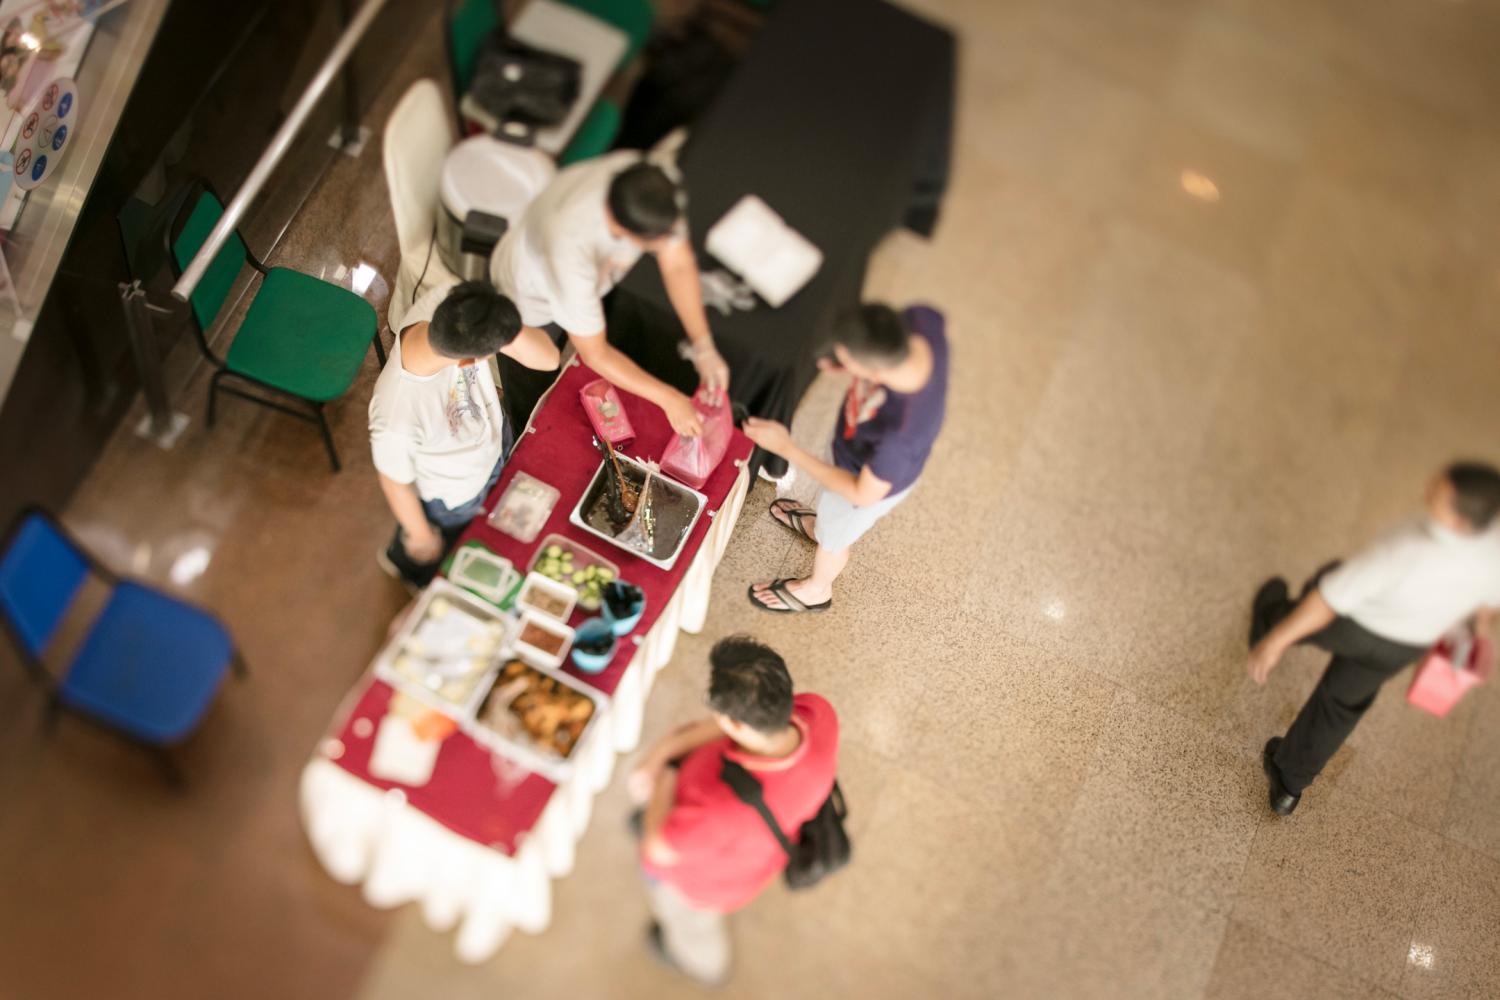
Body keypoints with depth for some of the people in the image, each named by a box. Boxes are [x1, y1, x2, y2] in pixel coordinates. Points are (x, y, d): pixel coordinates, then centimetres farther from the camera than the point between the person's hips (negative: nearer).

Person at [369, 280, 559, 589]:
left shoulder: (447, 298, -37)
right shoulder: (396, 419, -47)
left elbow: (548, 359, -29)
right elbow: (396, 483, -24)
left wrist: (510, 330, -50)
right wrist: (420, 537, -5)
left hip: (495, 438, 4)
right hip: (452, 499, -4)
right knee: (431, 555, 31)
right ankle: (401, 562, 64)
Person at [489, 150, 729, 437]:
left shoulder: (652, 186, -36)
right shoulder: (570, 247, -49)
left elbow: (678, 264, -22)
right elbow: (595, 354, -37)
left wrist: (704, 348, -31)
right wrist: (669, 400, -35)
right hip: (530, 298, -5)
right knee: (534, 388, 20)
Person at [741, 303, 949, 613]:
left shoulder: (900, 433, -49)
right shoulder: (921, 319, -35)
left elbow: (862, 493, -28)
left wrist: (786, 448, -27)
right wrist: (847, 362, -18)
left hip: (869, 480, -5)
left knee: (833, 537, 29)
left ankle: (816, 590, 63)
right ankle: (820, 525, 73)